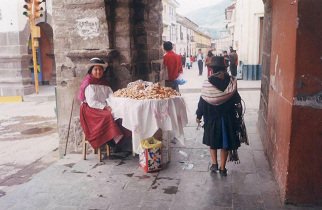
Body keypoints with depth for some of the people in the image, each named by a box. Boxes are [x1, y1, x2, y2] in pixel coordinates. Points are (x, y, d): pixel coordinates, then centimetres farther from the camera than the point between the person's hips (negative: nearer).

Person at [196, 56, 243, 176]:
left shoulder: (207, 84, -14)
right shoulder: (231, 83, -10)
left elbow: (202, 102, -7)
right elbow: (237, 100, -2)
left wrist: (199, 116, 6)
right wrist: (238, 115, 10)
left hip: (212, 118, -1)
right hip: (228, 118, 1)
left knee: (212, 141, 20)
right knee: (225, 143, 12)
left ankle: (214, 163, 16)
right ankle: (222, 168, 18)